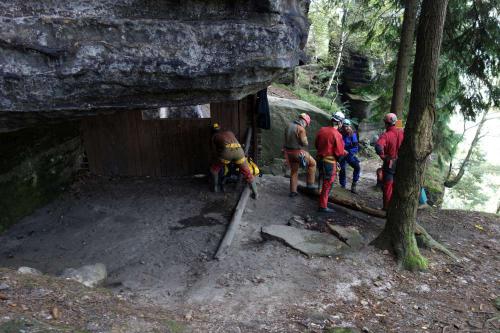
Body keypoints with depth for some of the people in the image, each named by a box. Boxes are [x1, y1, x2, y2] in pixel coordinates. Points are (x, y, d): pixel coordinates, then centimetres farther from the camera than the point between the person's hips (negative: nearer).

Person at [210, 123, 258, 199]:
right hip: (238, 150, 3)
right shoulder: (229, 132, 37)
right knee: (247, 173, 13)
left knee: (214, 169, 24)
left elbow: (216, 150, 27)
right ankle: (255, 193, 11)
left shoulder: (214, 137, 27)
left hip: (226, 151, -3)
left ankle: (216, 187, 30)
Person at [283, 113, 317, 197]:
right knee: (312, 163, 14)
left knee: (294, 171, 17)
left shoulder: (289, 126, 6)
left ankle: (293, 191, 20)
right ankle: (310, 183, 14)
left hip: (289, 151, 7)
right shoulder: (301, 129, -18)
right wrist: (306, 142, 4)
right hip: (299, 152, -7)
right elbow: (304, 143, -16)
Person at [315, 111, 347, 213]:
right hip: (330, 161, -7)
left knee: (325, 181, 26)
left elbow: (316, 144, 12)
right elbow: (339, 152, -17)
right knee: (327, 183, 2)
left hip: (320, 158, 7)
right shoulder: (337, 135, -19)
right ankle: (323, 206, 7)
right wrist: (345, 152, 4)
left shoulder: (322, 130, 1)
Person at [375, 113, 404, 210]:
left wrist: (383, 156, -21)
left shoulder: (386, 135, -21)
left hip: (389, 164, -5)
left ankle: (387, 207, 14)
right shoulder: (402, 133, -4)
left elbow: (378, 146, -37)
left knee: (387, 186, 7)